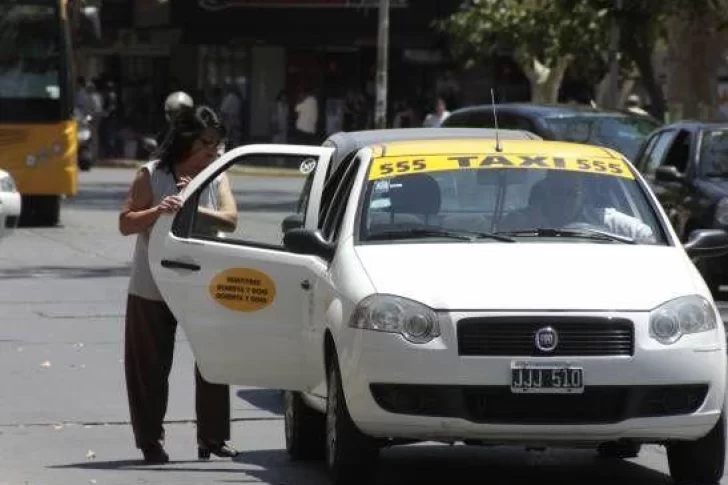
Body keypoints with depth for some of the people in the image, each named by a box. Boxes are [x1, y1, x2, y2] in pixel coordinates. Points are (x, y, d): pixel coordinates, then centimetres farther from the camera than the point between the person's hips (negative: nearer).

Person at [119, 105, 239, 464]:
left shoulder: (216, 177, 3)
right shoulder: (151, 176, -4)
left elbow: (230, 219, -10)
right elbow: (126, 224, -7)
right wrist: (157, 212, -24)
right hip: (153, 289, -2)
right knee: (151, 367, 2)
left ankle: (213, 438, 9)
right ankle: (150, 441, 10)